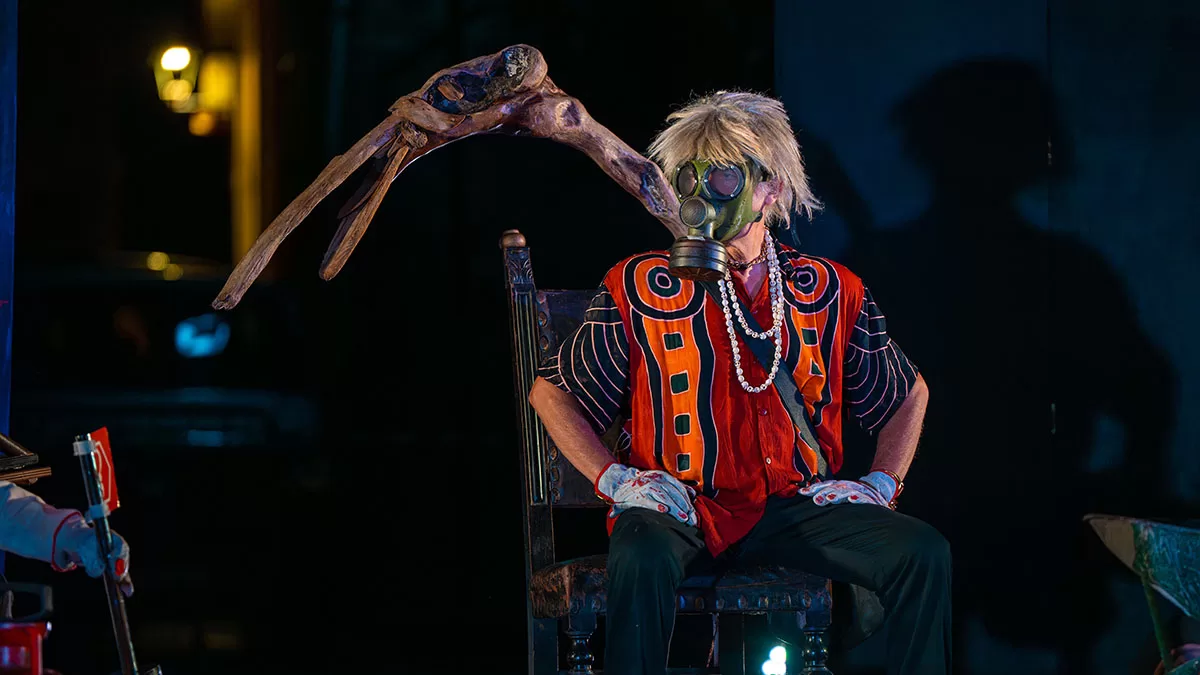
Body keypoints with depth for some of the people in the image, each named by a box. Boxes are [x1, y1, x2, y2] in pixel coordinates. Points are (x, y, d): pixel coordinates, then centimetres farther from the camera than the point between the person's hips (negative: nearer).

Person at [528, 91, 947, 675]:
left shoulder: (830, 292, 7)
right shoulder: (640, 289, 2)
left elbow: (910, 393, 24)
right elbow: (550, 392, 12)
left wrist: (882, 484, 9)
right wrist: (612, 478, -2)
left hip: (794, 509, 2)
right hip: (677, 507, -2)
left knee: (923, 554, -20)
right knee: (642, 559, -38)